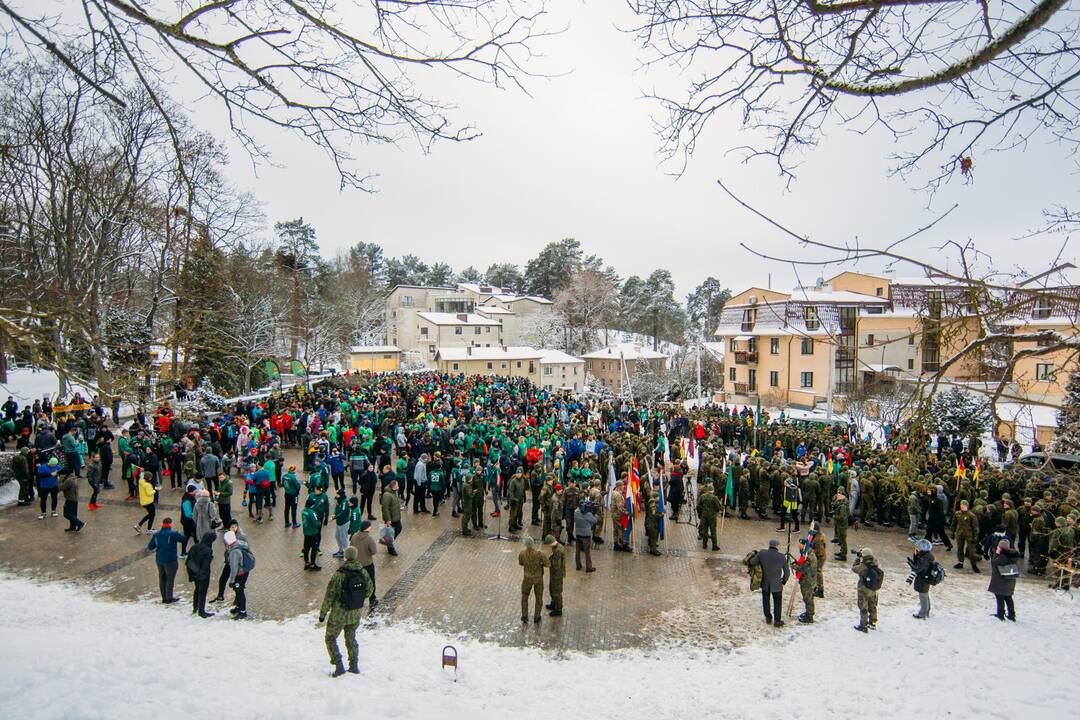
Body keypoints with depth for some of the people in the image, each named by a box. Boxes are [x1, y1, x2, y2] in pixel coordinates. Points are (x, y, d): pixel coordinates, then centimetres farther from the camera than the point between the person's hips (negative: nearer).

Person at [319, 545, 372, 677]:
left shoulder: (338, 575, -22)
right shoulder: (363, 572, -8)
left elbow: (329, 597, -17)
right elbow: (369, 591, 6)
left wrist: (322, 614, -5)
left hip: (339, 614, -4)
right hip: (355, 614, 4)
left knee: (330, 639, 17)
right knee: (351, 638, 24)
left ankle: (339, 666, 10)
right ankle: (354, 666, 28)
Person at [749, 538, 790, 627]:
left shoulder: (762, 553, -16)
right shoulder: (782, 557, -15)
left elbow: (752, 562, -11)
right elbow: (787, 572, -7)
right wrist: (784, 581, 11)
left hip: (765, 583, 2)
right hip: (777, 584, -2)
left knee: (766, 600, 20)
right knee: (777, 602, 14)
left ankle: (768, 618, 32)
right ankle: (777, 621, 18)